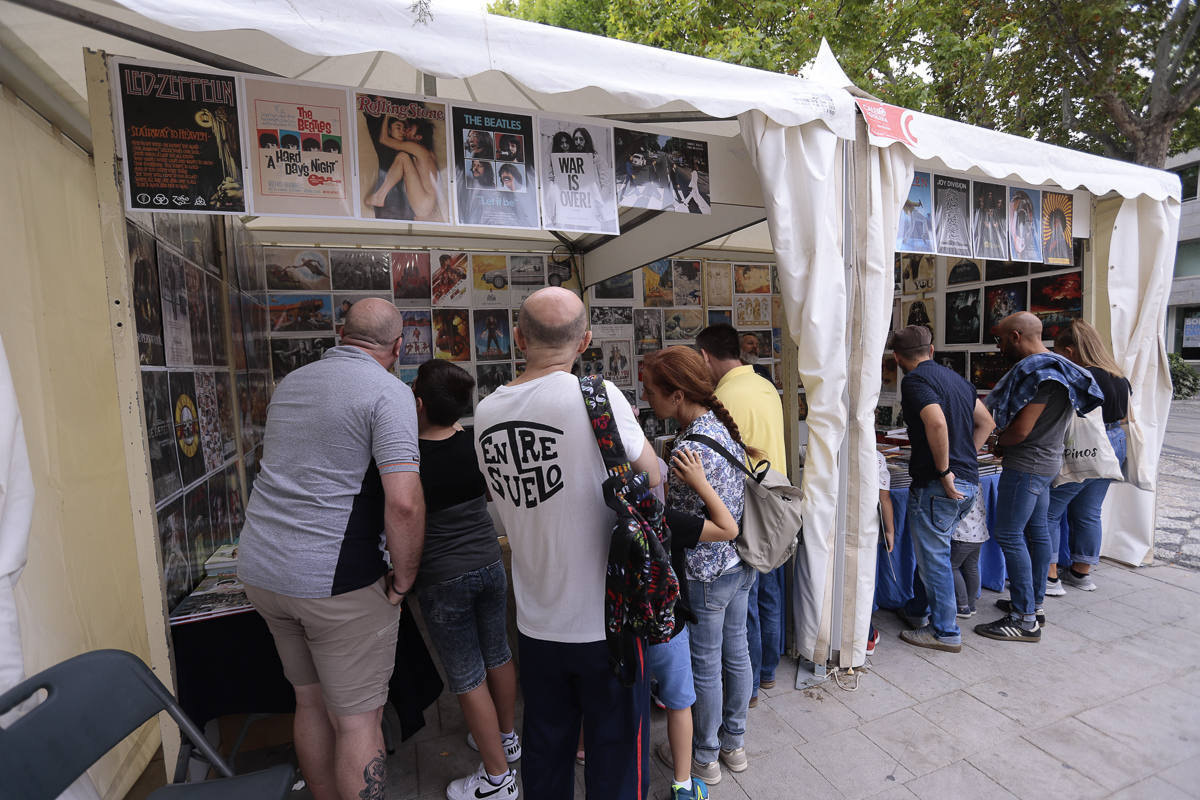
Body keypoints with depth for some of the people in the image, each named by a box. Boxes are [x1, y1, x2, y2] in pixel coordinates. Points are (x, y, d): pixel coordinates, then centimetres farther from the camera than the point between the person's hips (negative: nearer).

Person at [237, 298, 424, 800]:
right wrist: (404, 577, -11)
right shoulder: (388, 392, -15)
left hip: (261, 569, 8)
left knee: (310, 701, 23)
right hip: (337, 580, -7)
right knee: (357, 720, 8)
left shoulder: (289, 383, 11)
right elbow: (404, 503, -25)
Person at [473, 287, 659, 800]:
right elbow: (651, 478, -9)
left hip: (535, 623, 5)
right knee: (617, 758, 17)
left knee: (544, 753, 24)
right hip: (605, 622, -4)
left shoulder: (486, 413, -4)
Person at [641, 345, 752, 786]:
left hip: (705, 575, -8)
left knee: (705, 667, 13)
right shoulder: (724, 424, -2)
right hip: (740, 563, 8)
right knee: (735, 653, 23)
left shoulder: (689, 447, -29)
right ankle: (734, 742, 45)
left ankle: (705, 758, 37)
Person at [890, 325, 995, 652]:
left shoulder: (915, 380, -13)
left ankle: (945, 632, 16)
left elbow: (937, 423, -29)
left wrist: (944, 471, -20)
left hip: (939, 485, -9)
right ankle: (916, 610, 36)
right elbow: (986, 422, 21)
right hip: (968, 482, 9)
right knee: (931, 549, 22)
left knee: (933, 556, 4)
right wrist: (965, 458, 18)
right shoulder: (954, 377, 14)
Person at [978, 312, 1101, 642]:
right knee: (1036, 531, 15)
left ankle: (1025, 620, -1)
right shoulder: (1050, 365, 14)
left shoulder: (1038, 372, -19)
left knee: (1009, 535, -7)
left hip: (1026, 464, -11)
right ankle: (1034, 604, 26)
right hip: (1046, 460, 11)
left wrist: (998, 443, -4)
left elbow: (1020, 431, -22)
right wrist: (1005, 444, 9)